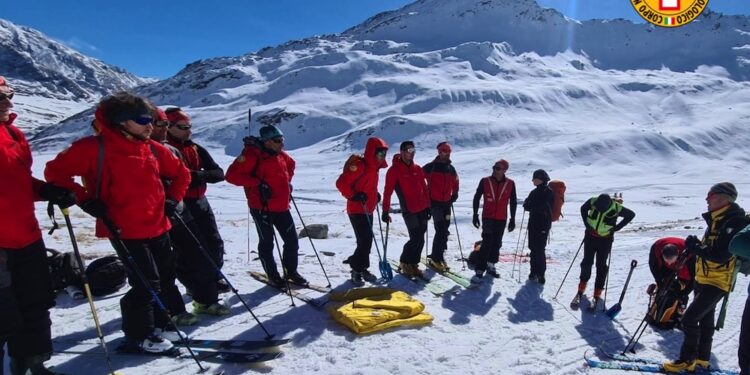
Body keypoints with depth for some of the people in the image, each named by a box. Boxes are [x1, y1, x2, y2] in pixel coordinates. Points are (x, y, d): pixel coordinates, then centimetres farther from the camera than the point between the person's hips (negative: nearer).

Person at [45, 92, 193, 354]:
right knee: (146, 283, -4)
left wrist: (172, 199, 8)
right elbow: (56, 171, -5)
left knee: (165, 277, 15)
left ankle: (160, 324, 34)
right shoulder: (95, 147, -10)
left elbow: (181, 173, 19)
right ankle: (139, 336, 16)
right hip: (124, 231, -7)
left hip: (158, 228, 7)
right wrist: (85, 200, -12)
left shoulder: (153, 149, 6)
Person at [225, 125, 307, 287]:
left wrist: (287, 181, 15)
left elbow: (290, 165, 31)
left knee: (292, 240, 10)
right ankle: (272, 275, 24)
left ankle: (291, 271, 28)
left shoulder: (280, 154, 8)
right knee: (267, 243, 7)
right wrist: (258, 183, -23)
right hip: (262, 208, -7)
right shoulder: (252, 154, -14)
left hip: (282, 207, 7)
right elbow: (232, 175, -19)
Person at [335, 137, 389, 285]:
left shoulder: (374, 167, 10)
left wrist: (376, 195, 11)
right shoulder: (359, 165, -19)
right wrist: (353, 196, -22)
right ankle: (356, 271, 5)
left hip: (368, 210, 9)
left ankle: (362, 268, 27)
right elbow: (341, 183, -23)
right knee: (365, 240, -10)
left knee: (367, 240, 14)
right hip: (357, 210, -9)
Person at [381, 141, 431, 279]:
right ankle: (405, 264, 13)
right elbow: (388, 191, -10)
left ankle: (413, 264, 23)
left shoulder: (417, 168, 10)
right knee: (416, 239, -7)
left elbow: (424, 188, 15)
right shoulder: (394, 170, -8)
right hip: (409, 210, -6)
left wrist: (428, 206, 14)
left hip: (422, 209, 6)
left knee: (420, 240, 8)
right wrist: (385, 211, -13)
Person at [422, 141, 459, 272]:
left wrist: (454, 194, 11)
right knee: (440, 230, -13)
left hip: (446, 203, 6)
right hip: (434, 202, -6)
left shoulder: (451, 168, 11)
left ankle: (437, 256, 20)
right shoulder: (431, 167, -8)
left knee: (444, 230, 8)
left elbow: (455, 182, 24)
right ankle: (436, 258, -6)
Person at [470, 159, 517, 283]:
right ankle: (479, 270, -10)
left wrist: (512, 219, 7)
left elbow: (513, 202, 7)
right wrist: (475, 215, 0)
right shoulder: (485, 181, -5)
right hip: (487, 217, -3)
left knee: (497, 243, 13)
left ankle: (491, 265, 31)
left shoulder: (510, 184, -1)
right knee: (487, 243, -12)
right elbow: (477, 198, 2)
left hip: (502, 219, 3)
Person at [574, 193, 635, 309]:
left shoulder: (616, 208, -24)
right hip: (590, 237, 2)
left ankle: (597, 295, 11)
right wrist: (586, 223, -4)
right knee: (586, 262, 6)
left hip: (605, 240, -2)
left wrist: (616, 227, -9)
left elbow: (631, 214, -4)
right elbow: (583, 208, 4)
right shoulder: (593, 202, -19)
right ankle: (581, 289, 21)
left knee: (601, 266, 2)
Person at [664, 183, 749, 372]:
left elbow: (720, 256, -28)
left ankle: (688, 360, 4)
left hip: (717, 282, -10)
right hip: (703, 279, 10)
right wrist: (695, 247, 2)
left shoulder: (734, 222, -21)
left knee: (690, 319, -9)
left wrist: (695, 246, -19)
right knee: (705, 320, 19)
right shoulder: (716, 219, 8)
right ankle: (702, 358, 32)